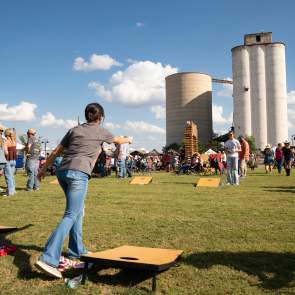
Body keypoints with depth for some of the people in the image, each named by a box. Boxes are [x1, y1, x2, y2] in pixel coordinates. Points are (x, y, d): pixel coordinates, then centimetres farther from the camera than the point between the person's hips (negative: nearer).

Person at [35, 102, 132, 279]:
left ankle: (77, 250, 26)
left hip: (63, 172, 7)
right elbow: (118, 141, 33)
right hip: (78, 173, -6)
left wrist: (44, 169, 33)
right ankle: (48, 259, -22)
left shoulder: (75, 130, 21)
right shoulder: (101, 132, 12)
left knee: (78, 211, 20)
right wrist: (128, 140, 54)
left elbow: (56, 152, 21)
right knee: (71, 215, -11)